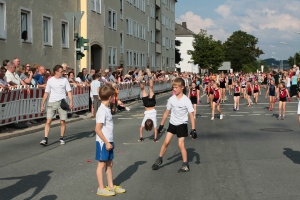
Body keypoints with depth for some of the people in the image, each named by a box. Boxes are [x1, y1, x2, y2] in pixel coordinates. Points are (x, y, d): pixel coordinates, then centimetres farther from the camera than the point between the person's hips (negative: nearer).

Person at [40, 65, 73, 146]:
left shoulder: (64, 80, 5)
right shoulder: (50, 80, 5)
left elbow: (69, 92, 4)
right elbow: (46, 93, 9)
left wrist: (71, 102, -10)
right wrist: (42, 105, 7)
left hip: (62, 102, 0)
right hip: (51, 103, 0)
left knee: (63, 121, 2)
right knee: (48, 121, -8)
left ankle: (61, 138, 17)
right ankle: (45, 139, -6)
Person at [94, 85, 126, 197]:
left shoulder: (106, 109, 9)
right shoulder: (102, 111, -19)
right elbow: (97, 129, -22)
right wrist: (106, 142, -19)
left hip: (108, 141, 9)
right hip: (103, 142, -9)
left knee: (109, 164, 14)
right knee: (102, 164, 1)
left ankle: (111, 186, 24)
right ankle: (101, 188, 11)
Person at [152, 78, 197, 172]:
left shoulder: (186, 100, -17)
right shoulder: (171, 99, -5)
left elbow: (191, 115, -16)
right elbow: (167, 112, 7)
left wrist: (193, 129, -21)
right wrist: (161, 125, 9)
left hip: (182, 125, -4)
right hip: (172, 124, 4)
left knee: (181, 144, -5)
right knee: (166, 142, 5)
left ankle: (185, 165, 7)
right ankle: (159, 160, 22)